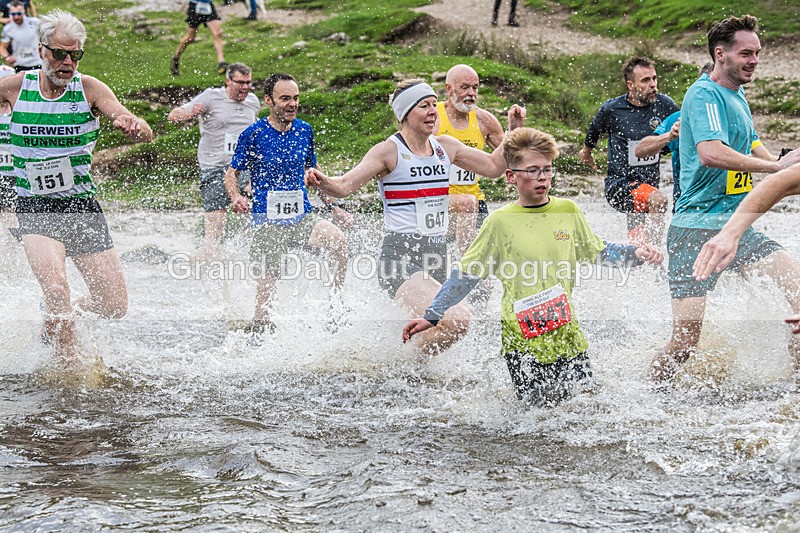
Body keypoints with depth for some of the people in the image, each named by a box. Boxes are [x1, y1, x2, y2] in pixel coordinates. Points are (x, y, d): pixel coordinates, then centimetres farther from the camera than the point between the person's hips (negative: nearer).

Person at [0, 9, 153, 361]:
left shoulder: (90, 89, -7)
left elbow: (146, 134, -17)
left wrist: (133, 125, -40)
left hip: (83, 206, 2)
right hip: (35, 209, -2)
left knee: (114, 307, 2)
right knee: (56, 290, -28)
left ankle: (58, 322, 32)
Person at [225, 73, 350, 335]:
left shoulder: (304, 131, 7)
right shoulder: (253, 134, -5)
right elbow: (231, 173, 2)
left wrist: (333, 207, 15)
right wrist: (236, 197, -19)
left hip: (303, 217, 3)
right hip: (268, 220, -3)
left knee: (339, 241, -23)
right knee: (267, 281, -2)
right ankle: (258, 325, 20)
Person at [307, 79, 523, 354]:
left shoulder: (446, 146, 12)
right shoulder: (389, 151, -7)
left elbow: (493, 167, 20)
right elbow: (345, 186, -15)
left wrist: (513, 131, 10)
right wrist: (323, 181, -35)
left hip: (436, 254, 7)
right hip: (401, 257, -7)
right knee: (456, 320, -26)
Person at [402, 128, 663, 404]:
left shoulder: (567, 211, 6)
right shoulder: (500, 222, -3)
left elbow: (599, 251, 19)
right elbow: (465, 274, 2)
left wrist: (637, 253, 2)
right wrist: (431, 316, -1)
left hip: (566, 333, 3)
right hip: (522, 338, -3)